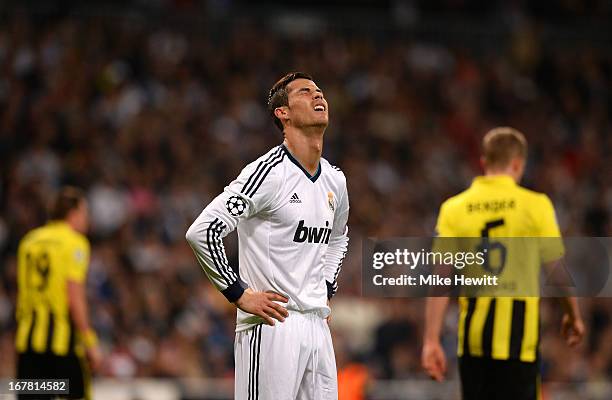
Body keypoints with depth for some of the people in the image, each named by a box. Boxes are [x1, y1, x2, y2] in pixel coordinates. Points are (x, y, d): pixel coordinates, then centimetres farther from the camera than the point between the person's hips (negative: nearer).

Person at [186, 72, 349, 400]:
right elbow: (202, 232, -18)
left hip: (317, 324, 8)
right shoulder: (268, 172, -12)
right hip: (271, 327, -8)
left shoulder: (335, 180, 13)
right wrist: (240, 295, -14)